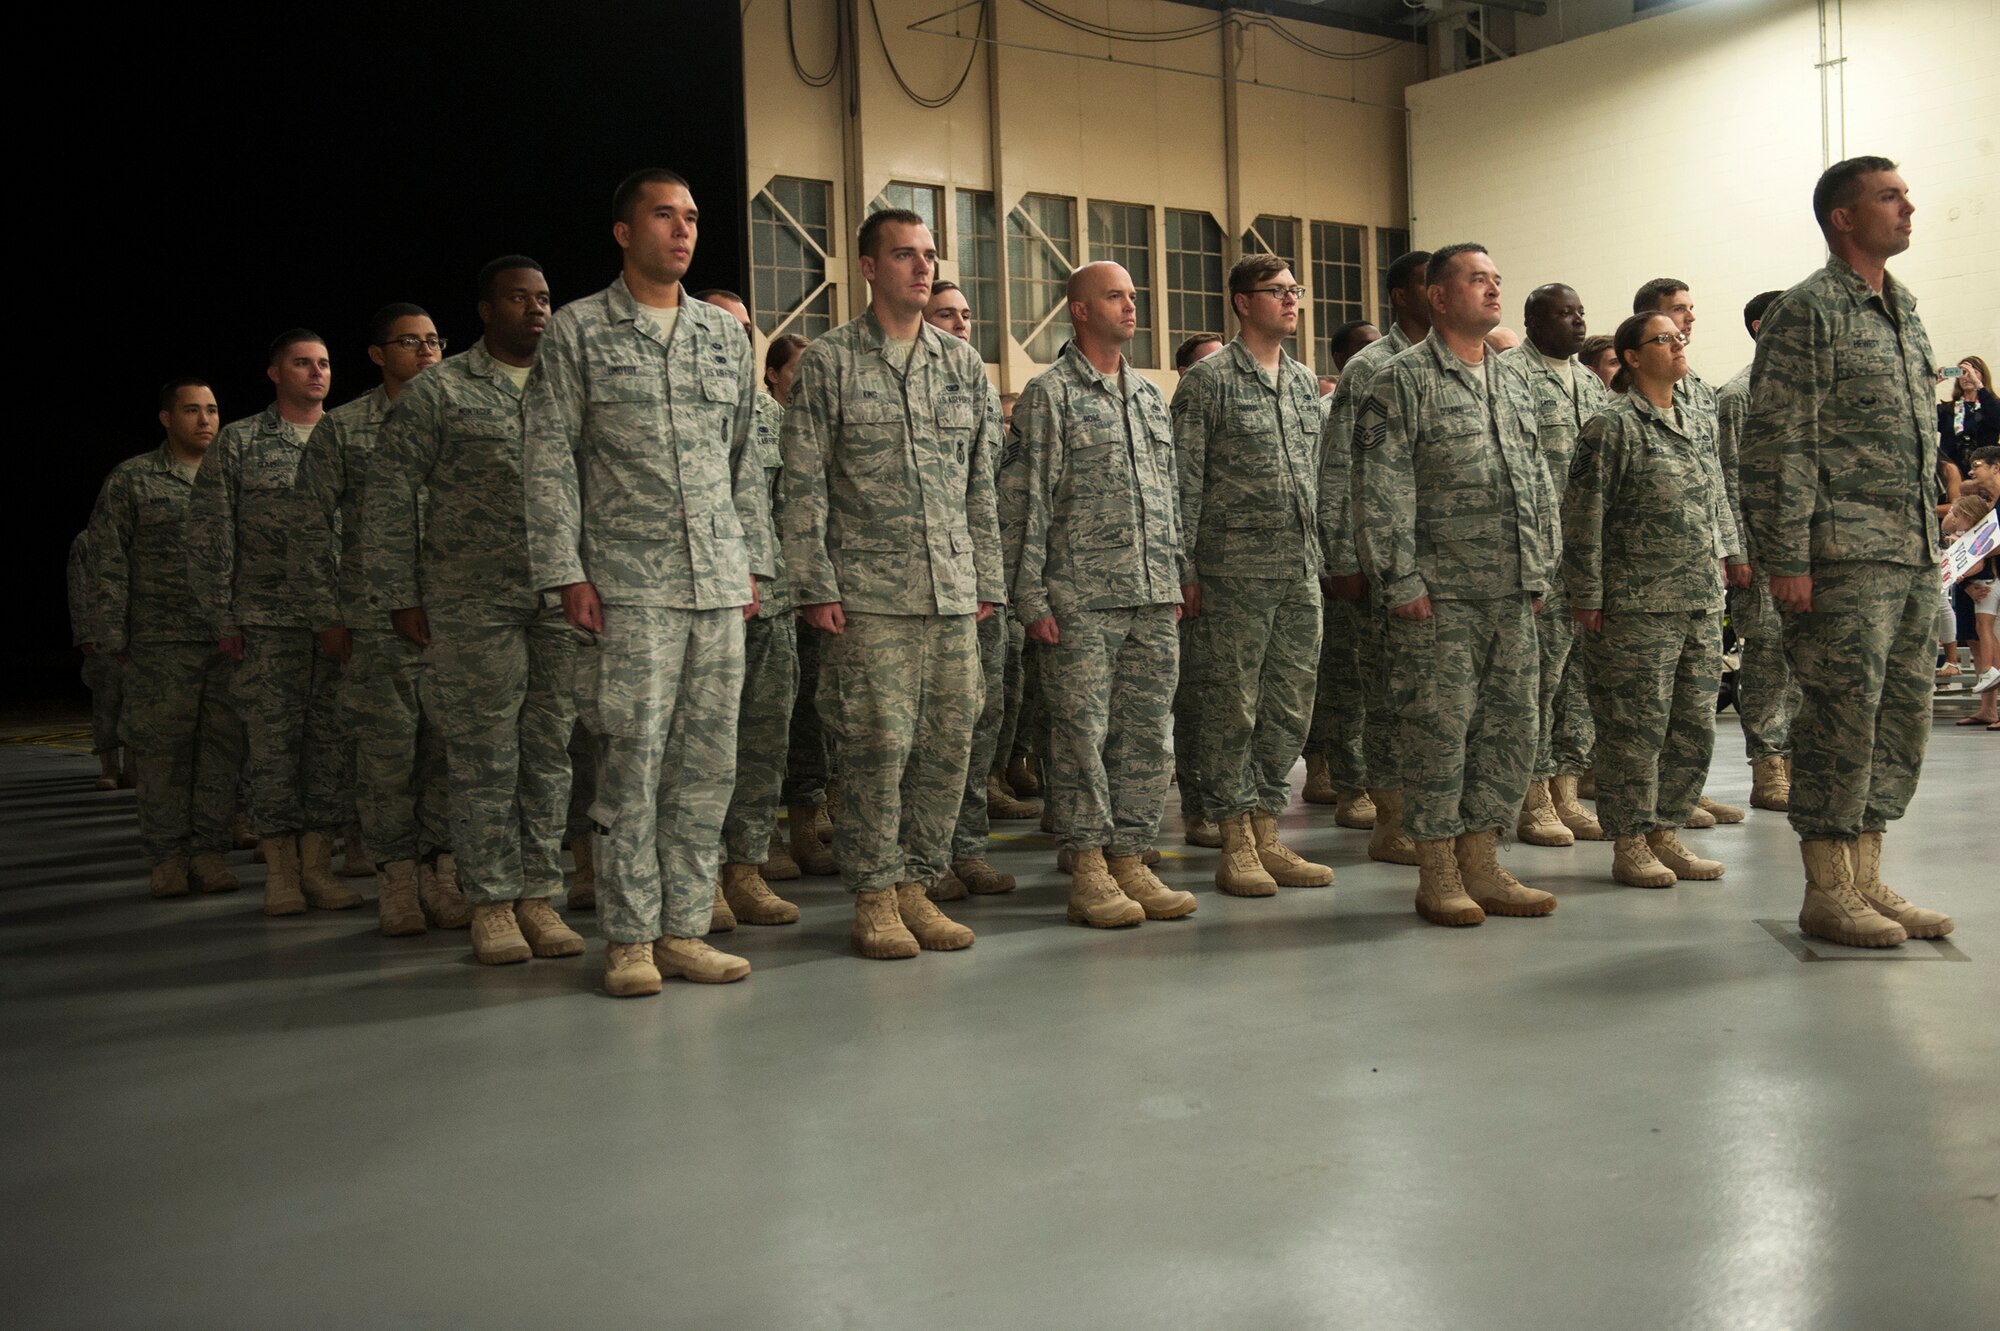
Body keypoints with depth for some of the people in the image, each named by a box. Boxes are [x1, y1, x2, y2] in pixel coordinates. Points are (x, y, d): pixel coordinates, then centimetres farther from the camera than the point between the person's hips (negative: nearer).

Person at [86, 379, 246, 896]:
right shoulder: (130, 480, 5)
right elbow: (109, 564, 3)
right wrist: (113, 635, -4)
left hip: (232, 640, 3)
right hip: (160, 644, -3)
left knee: (223, 745, 2)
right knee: (162, 749, 0)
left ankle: (209, 849, 11)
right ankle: (165, 855, 9)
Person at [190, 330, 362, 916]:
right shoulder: (238, 442, 5)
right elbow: (209, 535, 3)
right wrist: (222, 618, -2)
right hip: (268, 621, -2)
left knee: (333, 740, 3)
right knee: (274, 740, -1)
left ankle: (317, 865, 11)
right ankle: (279, 870, 8)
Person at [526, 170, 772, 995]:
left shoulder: (727, 336, 15)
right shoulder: (577, 330, 3)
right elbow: (548, 459, -1)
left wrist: (754, 561, 11)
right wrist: (566, 572, -8)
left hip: (719, 586, 4)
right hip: (629, 585, -4)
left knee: (707, 762, 5)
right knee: (633, 761, -4)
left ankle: (684, 928, 14)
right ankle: (629, 937, 7)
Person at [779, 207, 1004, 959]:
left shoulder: (963, 363, 14)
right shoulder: (828, 362, 3)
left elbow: (982, 483, 16)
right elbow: (803, 483, -1)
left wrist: (988, 579, 11)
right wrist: (816, 585, -8)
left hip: (953, 592, 4)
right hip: (869, 593, -4)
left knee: (949, 742, 4)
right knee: (879, 743, -6)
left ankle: (917, 884, 17)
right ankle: (874, 897, 8)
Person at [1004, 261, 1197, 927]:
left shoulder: (1150, 395, 17)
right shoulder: (1049, 393, -2)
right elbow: (1024, 501, -7)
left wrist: (1175, 581, 15)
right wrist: (1031, 596, -12)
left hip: (1154, 599, 6)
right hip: (1082, 600, -6)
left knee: (1145, 734, 7)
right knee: (1082, 735, -3)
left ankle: (1131, 862, 15)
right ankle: (1088, 871, 5)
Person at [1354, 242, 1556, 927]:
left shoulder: (1512, 382, 18)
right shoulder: (1404, 380, -4)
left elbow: (1537, 484, 21)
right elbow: (1381, 491, -10)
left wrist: (1537, 573, 14)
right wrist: (1402, 581, -15)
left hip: (1511, 594, 7)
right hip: (1440, 594, -7)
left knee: (1509, 725, 9)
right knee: (1439, 726, -3)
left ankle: (1480, 864, 19)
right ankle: (1438, 875, 8)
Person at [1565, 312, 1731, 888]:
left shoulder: (1691, 428, 17)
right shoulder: (1614, 425, -7)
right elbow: (1582, 515, -11)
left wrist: (1715, 586, 19)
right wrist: (1587, 596, -14)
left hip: (1701, 606, 8)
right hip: (1638, 606, -8)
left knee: (1694, 726, 9)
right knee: (1636, 726, -3)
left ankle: (1665, 832, 20)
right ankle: (1630, 844, 7)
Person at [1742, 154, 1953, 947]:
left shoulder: (1904, 312, 19)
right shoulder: (1807, 313, -6)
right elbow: (1777, 447, -12)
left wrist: (1932, 548, 17)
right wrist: (1788, 560, -18)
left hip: (1914, 556, 8)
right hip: (1845, 558, -8)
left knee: (1900, 720, 10)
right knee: (1840, 721, -5)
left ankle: (1867, 879, 20)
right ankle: (1827, 892, 6)